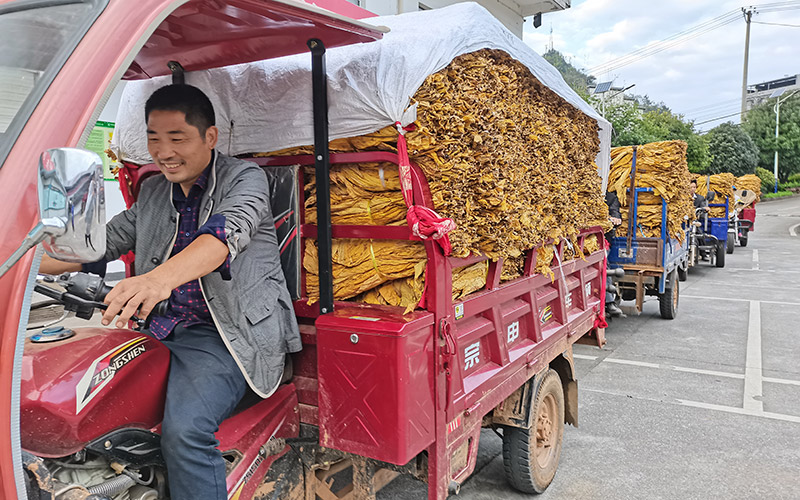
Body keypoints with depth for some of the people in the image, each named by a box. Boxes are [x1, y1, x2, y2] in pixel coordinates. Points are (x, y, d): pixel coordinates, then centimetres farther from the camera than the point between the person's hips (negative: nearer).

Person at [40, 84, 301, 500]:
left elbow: (227, 234, -25)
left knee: (183, 430, -28)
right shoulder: (152, 192, 18)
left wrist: (161, 277, -44)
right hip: (162, 327, 7)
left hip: (227, 330, -7)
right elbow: (104, 242, 23)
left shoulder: (244, 178, -4)